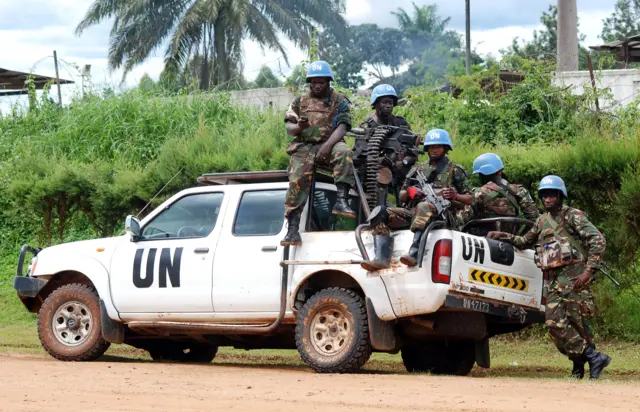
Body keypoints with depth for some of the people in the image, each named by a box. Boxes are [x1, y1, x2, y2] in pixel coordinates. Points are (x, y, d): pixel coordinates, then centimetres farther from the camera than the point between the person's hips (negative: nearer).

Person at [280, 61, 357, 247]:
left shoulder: (340, 101, 9)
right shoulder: (300, 102, 16)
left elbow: (342, 128, -5)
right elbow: (289, 129, 8)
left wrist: (328, 146, -23)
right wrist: (299, 127, -18)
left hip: (330, 144, -1)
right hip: (304, 146, 1)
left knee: (344, 152, -35)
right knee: (297, 181, -22)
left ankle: (341, 201, -42)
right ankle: (293, 229, -27)